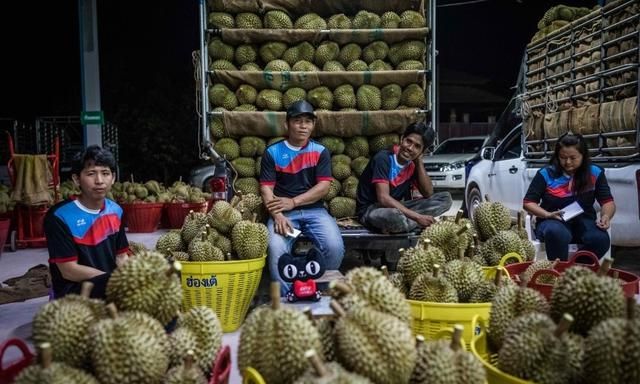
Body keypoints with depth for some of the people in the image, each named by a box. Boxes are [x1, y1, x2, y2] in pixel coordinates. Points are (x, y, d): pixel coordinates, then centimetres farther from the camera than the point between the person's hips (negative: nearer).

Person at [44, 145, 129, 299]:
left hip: (112, 285, 7)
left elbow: (121, 257, 10)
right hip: (72, 293, -7)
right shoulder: (60, 216, -13)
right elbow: (69, 271, -15)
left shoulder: (115, 211, 6)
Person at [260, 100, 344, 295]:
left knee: (335, 247, -24)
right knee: (276, 249, -30)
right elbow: (266, 188, -2)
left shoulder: (321, 152, 8)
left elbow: (323, 187, -2)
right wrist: (278, 216, -20)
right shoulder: (272, 152, 5)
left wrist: (293, 202, -14)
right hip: (283, 213, -1)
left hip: (314, 210, 1)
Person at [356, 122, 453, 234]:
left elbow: (428, 194, -3)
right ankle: (415, 223, -11)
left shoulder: (413, 164, 3)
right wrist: (417, 217, -30)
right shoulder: (383, 158, -19)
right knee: (394, 216, -44)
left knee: (445, 198, -3)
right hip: (370, 209, -8)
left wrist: (419, 161, -9)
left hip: (397, 207, 8)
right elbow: (384, 198, -28)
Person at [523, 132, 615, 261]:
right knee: (557, 233, -39)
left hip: (583, 220, 3)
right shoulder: (546, 174, -2)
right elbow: (528, 203, 0)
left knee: (601, 239, -31)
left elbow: (608, 201, 7)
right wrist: (548, 215, -18)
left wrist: (606, 216, -16)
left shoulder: (595, 173, 4)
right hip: (553, 221, -2)